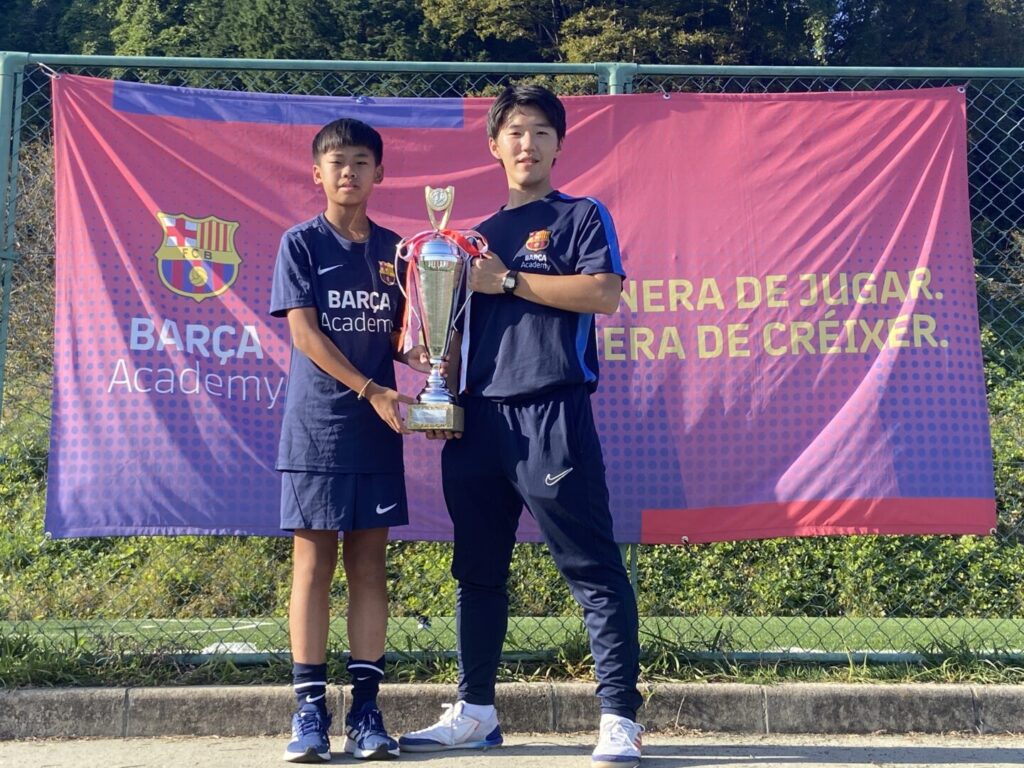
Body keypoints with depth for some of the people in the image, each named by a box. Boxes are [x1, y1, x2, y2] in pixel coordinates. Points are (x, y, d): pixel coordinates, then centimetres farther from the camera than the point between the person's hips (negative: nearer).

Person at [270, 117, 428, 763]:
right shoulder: (302, 243, 1)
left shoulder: (393, 249, 12)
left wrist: (420, 354, -10)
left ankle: (366, 709, 9)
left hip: (377, 425, 3)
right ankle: (310, 710, 6)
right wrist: (370, 389, -13)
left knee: (369, 560, 4)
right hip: (317, 421, -3)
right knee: (315, 559, -1)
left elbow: (397, 333, 13)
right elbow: (304, 330, -6)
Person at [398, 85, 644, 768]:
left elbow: (603, 293, -11)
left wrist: (509, 280, -9)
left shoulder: (581, 216, 6)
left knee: (594, 570, -6)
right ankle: (476, 711, 24)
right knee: (478, 572, 12)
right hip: (479, 422, 6)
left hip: (551, 414, -6)